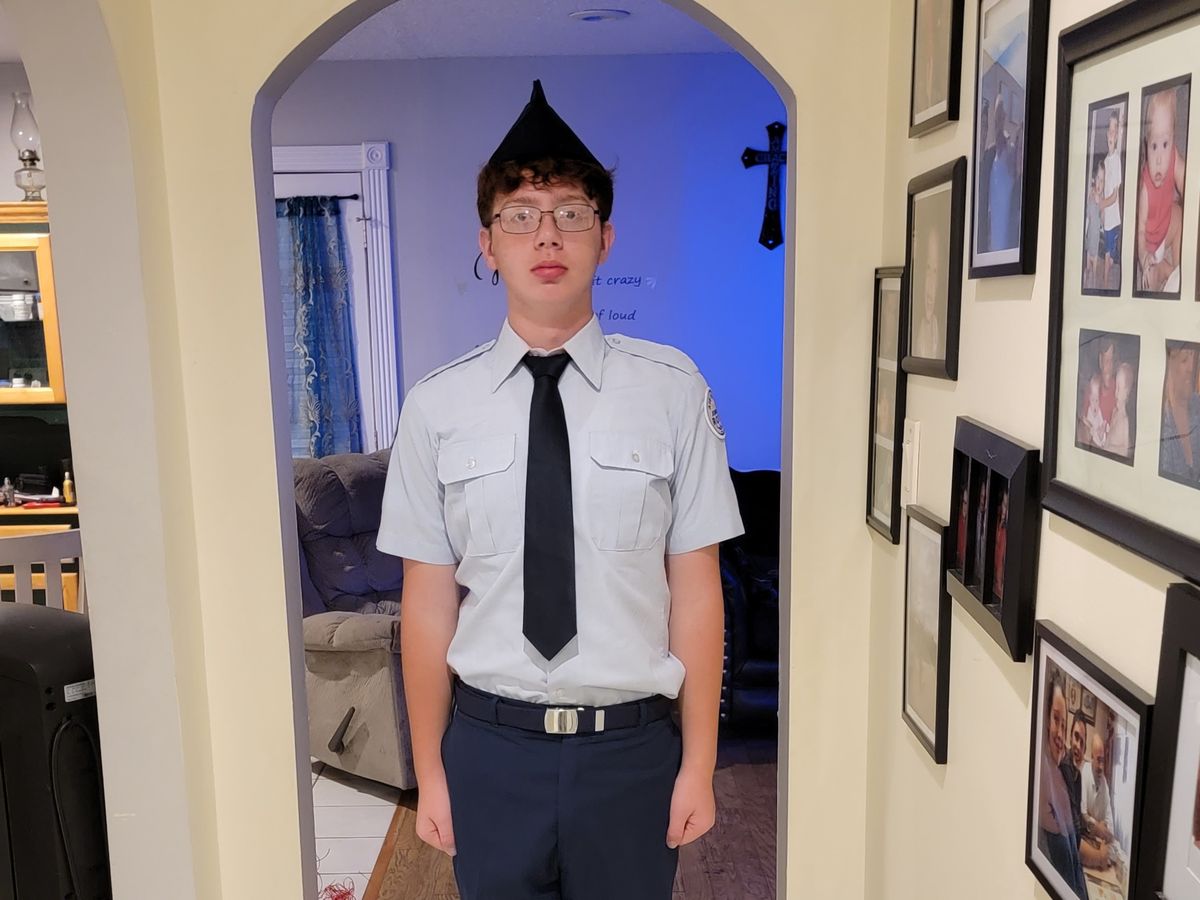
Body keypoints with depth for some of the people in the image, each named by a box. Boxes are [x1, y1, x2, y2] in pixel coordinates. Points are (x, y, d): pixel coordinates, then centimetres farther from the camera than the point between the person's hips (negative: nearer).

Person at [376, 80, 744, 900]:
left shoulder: (672, 390, -8)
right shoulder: (436, 407, -5)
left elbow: (696, 589, -5)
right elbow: (428, 602, -1)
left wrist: (699, 765, -2)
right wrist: (430, 773, 4)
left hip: (633, 746, 0)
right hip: (490, 748, 1)